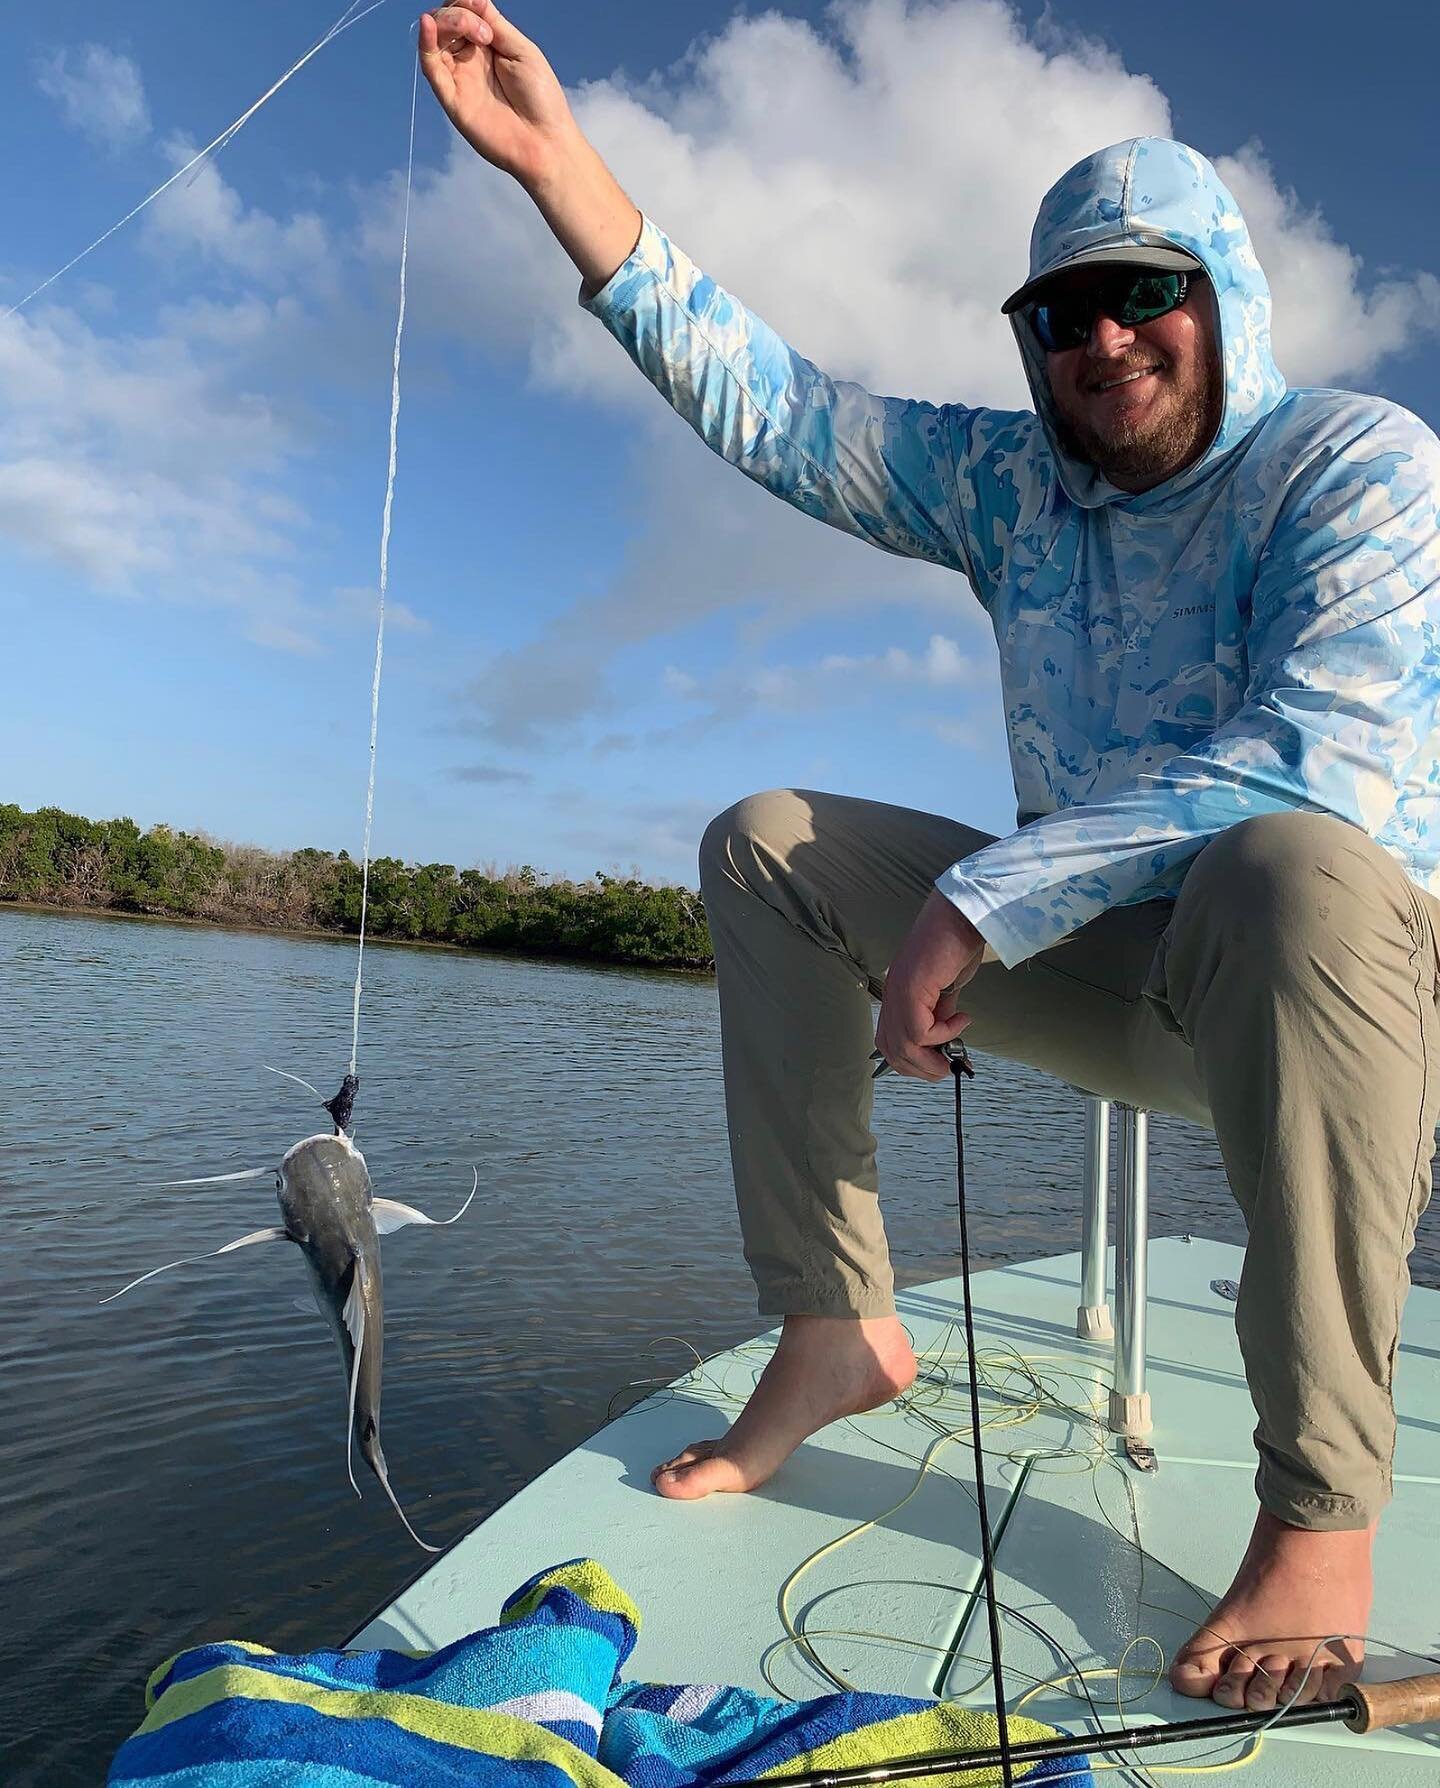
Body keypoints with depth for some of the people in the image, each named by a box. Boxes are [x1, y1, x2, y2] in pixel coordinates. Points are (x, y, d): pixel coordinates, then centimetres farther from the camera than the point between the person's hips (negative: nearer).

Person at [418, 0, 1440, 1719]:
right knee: (767, 845, -3)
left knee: (1286, 868, -40)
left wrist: (985, 899, -31)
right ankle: (835, 1334, -6)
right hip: (1113, 972, 6)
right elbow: (756, 397, 1)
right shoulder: (1011, 480, 6)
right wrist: (553, 151, -3)